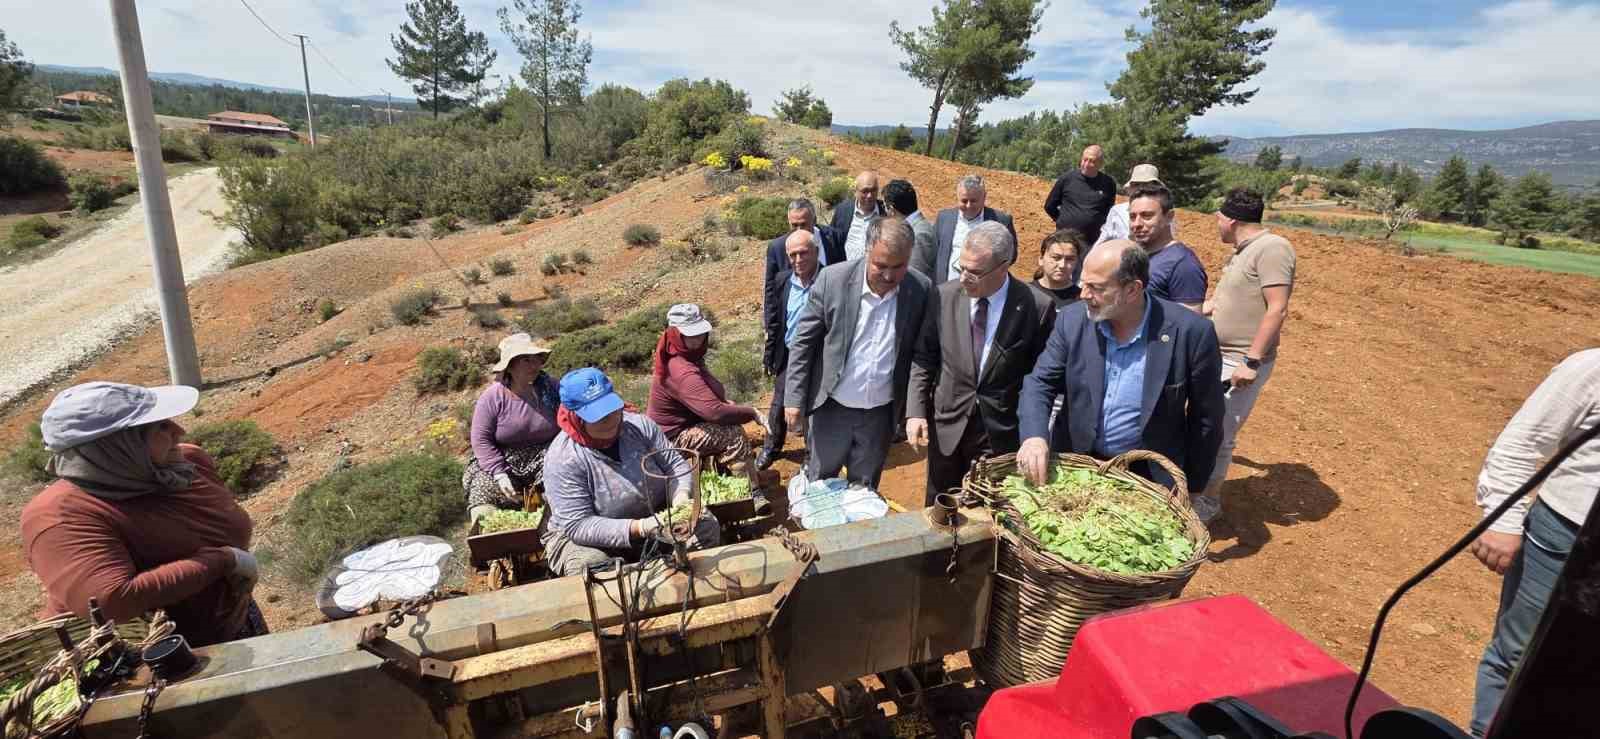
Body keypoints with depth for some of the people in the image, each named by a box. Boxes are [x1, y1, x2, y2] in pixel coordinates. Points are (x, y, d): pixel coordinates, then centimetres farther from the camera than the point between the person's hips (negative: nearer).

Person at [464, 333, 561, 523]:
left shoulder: (551, 388, -3)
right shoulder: (492, 397, -9)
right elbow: (481, 440, -10)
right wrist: (499, 474, -17)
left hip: (544, 462, 1)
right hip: (499, 461, -1)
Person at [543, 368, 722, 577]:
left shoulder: (639, 425, -9)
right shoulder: (561, 460, -22)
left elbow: (675, 464, 1)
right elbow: (578, 526, -25)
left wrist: (680, 496, -22)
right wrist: (639, 528, -35)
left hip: (655, 518, 4)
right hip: (596, 542, -4)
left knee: (706, 527, -14)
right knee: (592, 568, -35)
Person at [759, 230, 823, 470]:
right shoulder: (781, 281, -3)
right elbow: (773, 323, 4)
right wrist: (769, 356, 5)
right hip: (788, 355, 3)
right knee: (779, 405, 13)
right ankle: (771, 447, 35)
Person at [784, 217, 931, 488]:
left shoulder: (921, 290, -10)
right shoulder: (833, 279, -15)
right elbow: (803, 342, -7)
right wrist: (794, 399, -9)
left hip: (881, 414, 1)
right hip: (832, 407, -1)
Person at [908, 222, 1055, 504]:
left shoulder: (1037, 307, -13)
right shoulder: (945, 296, -6)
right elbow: (923, 359, 1)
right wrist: (915, 412, -7)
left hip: (1002, 432, -2)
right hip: (947, 426, 2)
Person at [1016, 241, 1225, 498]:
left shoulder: (1190, 332, -18)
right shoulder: (1072, 321, -10)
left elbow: (1206, 417, -7)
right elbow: (1039, 384, -7)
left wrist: (1192, 486, -1)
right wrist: (1034, 436, -26)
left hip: (1149, 474, -2)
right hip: (1075, 464, 3)